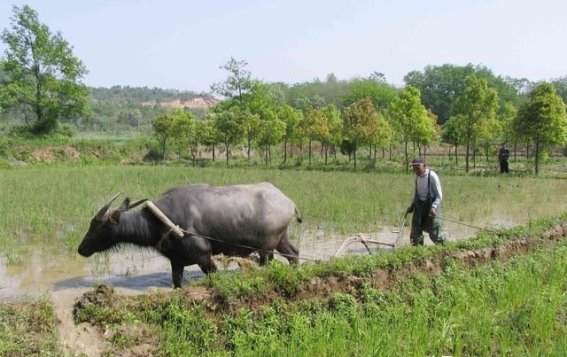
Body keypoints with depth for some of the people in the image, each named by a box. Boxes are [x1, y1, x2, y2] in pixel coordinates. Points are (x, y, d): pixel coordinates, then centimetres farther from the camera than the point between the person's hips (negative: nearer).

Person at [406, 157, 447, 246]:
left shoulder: (432, 176, -17)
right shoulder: (417, 176, 1)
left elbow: (439, 195, -13)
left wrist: (434, 207, -25)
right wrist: (412, 205, 9)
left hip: (431, 206, -6)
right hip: (419, 205, 6)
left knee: (435, 233, -1)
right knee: (415, 232, 5)